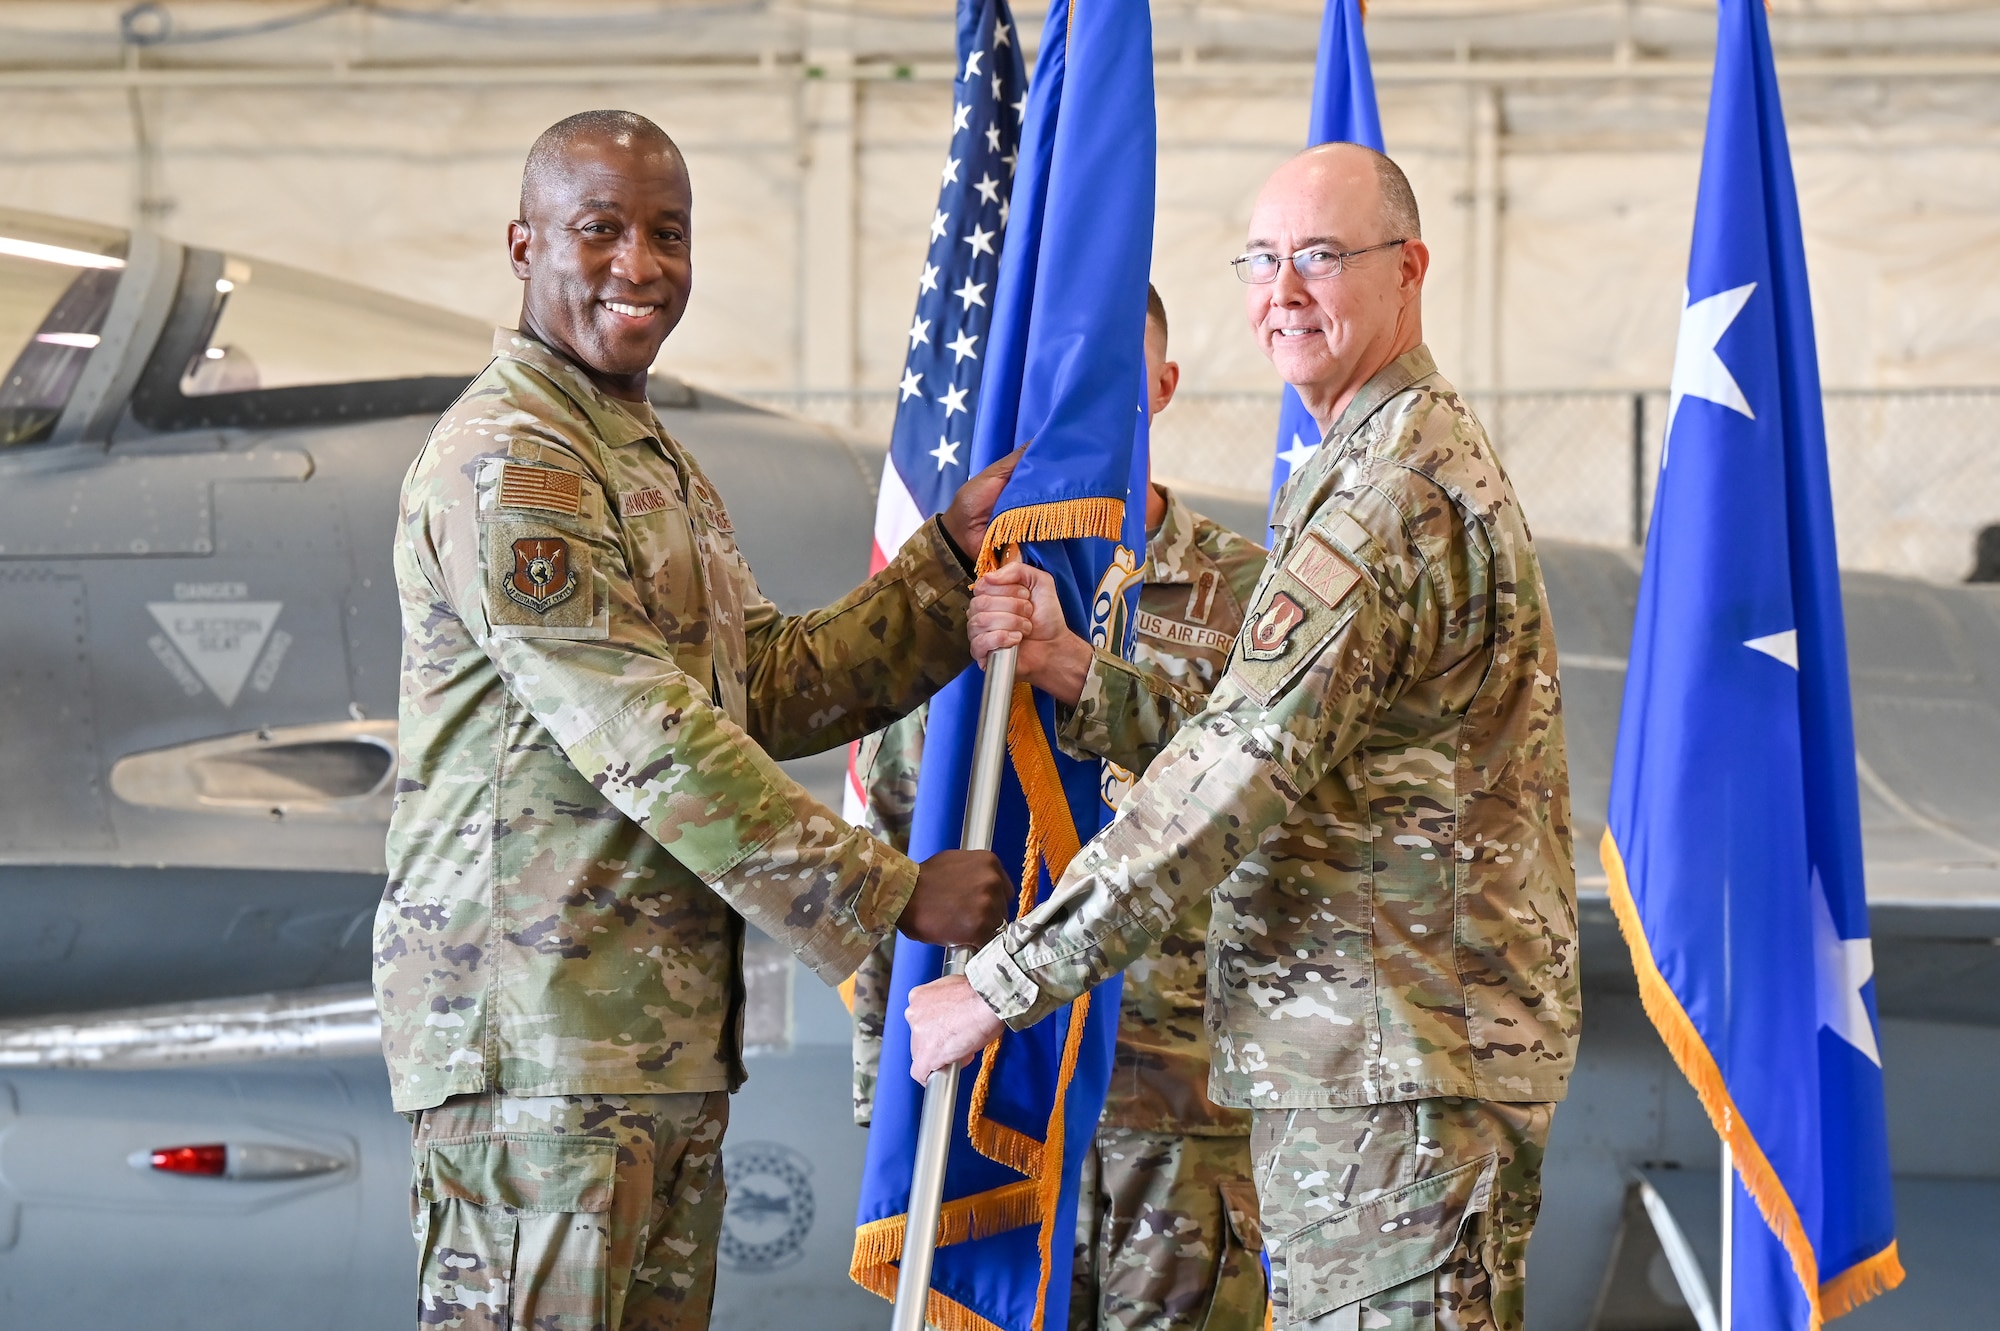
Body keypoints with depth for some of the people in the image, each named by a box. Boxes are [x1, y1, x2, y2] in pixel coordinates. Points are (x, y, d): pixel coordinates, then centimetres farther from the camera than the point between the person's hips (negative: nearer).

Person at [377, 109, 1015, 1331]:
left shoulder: (657, 460, 21)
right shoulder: (508, 465, -13)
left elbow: (777, 686, 18)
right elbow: (654, 746, -18)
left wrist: (954, 558, 9)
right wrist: (893, 894, -16)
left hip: (671, 1034, 10)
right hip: (539, 1034, -10)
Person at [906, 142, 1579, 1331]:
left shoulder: (1394, 484, -16)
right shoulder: (1428, 454, 20)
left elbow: (1242, 769, -21)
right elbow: (1275, 744, 18)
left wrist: (1005, 983, -19)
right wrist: (1061, 662, 7)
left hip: (1396, 1059, -11)